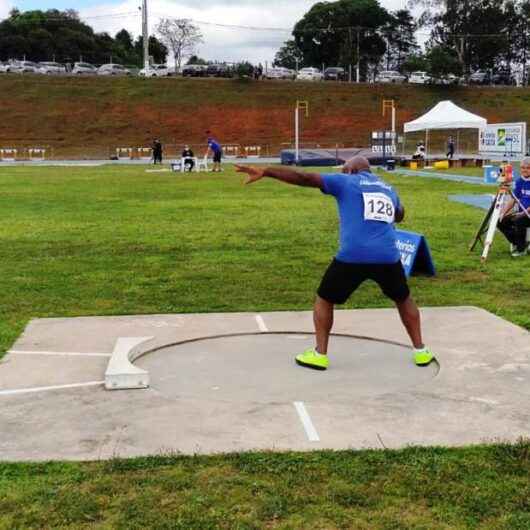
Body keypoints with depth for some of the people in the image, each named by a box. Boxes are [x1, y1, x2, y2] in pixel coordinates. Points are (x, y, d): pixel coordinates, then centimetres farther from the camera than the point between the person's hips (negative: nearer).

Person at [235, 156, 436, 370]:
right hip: (388, 257, 4)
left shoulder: (345, 183, 11)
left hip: (352, 257, -4)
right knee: (404, 299, 27)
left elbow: (305, 178, 3)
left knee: (324, 300, 16)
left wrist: (264, 172, 2)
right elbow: (399, 216, 45)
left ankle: (320, 354, 12)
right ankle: (420, 351, 26)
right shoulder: (388, 189, 24)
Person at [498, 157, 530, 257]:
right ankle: (516, 243, 6)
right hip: (521, 212, 7)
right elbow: (513, 199, 9)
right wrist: (503, 213, -3)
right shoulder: (519, 181, 7)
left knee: (518, 221, -34)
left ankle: (522, 249, -14)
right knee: (501, 221, -11)